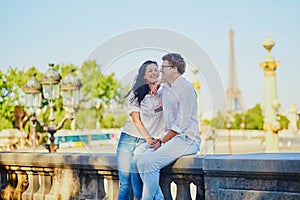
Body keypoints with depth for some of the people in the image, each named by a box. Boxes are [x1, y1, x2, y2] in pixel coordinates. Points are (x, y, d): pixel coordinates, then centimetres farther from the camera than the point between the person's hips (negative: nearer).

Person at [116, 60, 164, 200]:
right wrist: (148, 139, -11)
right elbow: (136, 120, -2)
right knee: (124, 182, -4)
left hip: (145, 142, 0)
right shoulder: (136, 94, 4)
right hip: (128, 138, 0)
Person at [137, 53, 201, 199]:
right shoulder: (165, 88, 17)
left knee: (150, 162, -25)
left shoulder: (186, 89, -11)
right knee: (142, 160, -12)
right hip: (171, 138, 8)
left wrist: (162, 142, -13)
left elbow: (182, 123, -16)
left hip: (186, 140, -8)